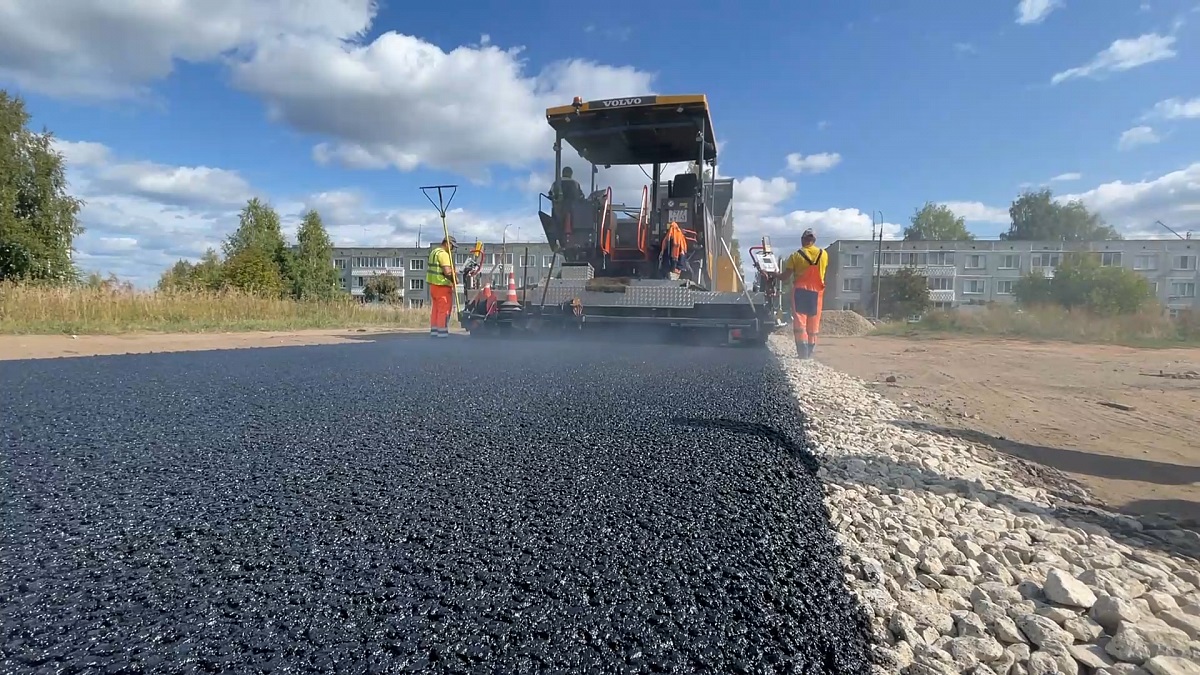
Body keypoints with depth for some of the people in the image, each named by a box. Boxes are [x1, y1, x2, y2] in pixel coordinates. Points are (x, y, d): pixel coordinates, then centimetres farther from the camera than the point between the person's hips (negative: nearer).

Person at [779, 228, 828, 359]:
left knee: (799, 321, -2)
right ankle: (810, 352, 16)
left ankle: (803, 352, -12)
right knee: (813, 324, 10)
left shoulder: (796, 256, -6)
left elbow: (785, 276, -5)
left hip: (800, 290, -3)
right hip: (817, 291, 3)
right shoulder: (823, 254, 2)